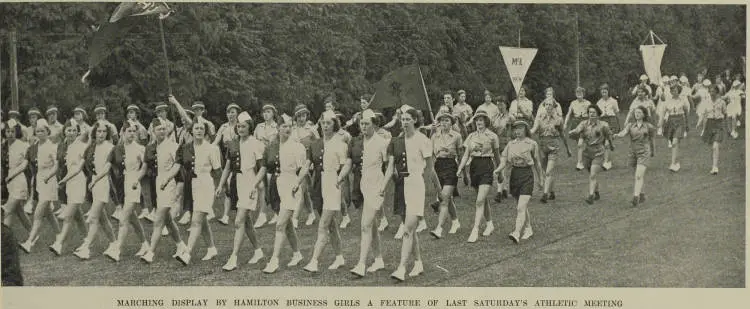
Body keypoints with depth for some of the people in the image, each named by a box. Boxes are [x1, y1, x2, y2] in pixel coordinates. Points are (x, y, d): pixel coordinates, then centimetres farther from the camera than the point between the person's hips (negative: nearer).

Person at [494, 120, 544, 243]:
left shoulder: (532, 144, -1)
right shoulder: (511, 144, 8)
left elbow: (537, 163, 9)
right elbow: (504, 160, 3)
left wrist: (540, 179, 17)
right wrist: (499, 169, -18)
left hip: (527, 175, -5)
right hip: (514, 174, 5)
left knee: (521, 207, -16)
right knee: (522, 206, 17)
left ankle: (517, 233, -25)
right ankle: (528, 229, 33)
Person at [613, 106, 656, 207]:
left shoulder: (648, 126, 1)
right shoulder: (630, 125, 5)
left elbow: (651, 139, 14)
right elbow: (624, 133, -14)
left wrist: (652, 152, 26)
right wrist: (617, 135, -37)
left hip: (644, 153, -3)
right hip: (633, 152, 3)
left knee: (639, 176, -17)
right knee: (641, 176, 16)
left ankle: (636, 197, -24)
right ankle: (642, 195, 30)